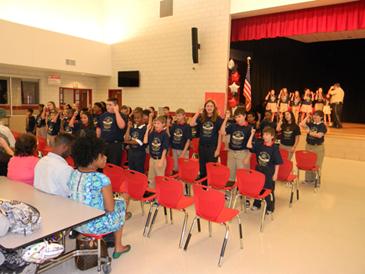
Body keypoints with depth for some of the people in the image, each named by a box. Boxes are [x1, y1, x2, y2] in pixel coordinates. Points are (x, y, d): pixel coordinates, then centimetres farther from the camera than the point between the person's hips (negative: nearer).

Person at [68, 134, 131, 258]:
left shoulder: (73, 174, -5)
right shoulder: (102, 179, -26)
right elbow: (110, 208, -20)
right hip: (95, 226, -7)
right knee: (124, 199, 18)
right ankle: (118, 247, 33)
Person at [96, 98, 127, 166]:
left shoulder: (120, 115, -8)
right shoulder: (103, 115, 11)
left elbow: (121, 126, -29)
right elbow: (99, 128, 21)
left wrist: (116, 112, -25)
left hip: (115, 145, -6)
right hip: (103, 144, 7)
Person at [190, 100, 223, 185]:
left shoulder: (218, 119, -3)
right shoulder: (201, 119, 7)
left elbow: (220, 135, -5)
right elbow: (191, 124, -8)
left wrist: (218, 149, -10)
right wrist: (198, 111, -9)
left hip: (212, 147, -4)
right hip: (202, 147, 4)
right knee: (202, 169, 13)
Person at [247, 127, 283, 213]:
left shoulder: (275, 148, -12)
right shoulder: (260, 145, -1)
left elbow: (277, 163, -9)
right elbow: (249, 145, -7)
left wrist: (275, 174, -10)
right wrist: (252, 135, -10)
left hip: (269, 170, -4)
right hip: (258, 169, 4)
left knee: (269, 189, 6)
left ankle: (269, 208, 23)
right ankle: (256, 204, 34)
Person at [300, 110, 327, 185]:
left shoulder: (323, 126, -7)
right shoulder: (310, 124, 7)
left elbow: (319, 135, -20)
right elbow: (302, 124, -7)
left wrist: (309, 132, -14)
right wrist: (307, 117, -1)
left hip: (318, 147, -5)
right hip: (308, 146, 5)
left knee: (317, 164, 0)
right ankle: (308, 179, 23)